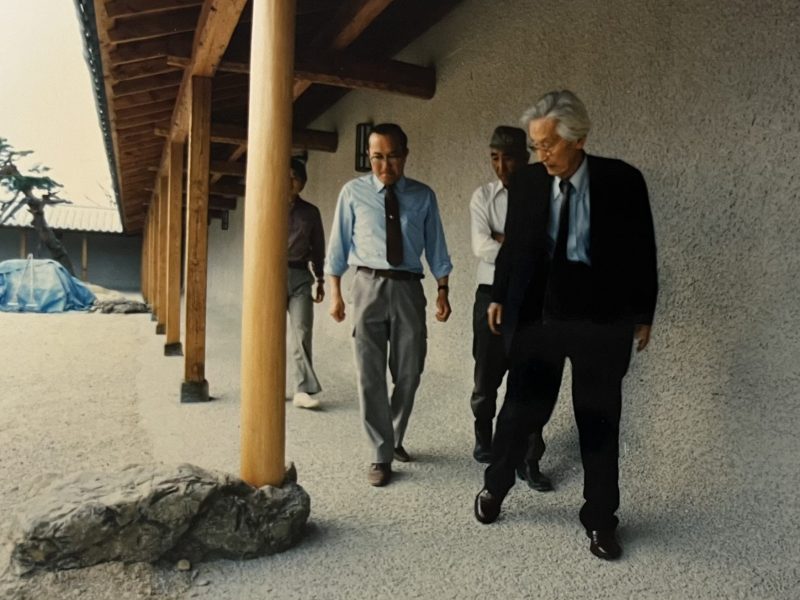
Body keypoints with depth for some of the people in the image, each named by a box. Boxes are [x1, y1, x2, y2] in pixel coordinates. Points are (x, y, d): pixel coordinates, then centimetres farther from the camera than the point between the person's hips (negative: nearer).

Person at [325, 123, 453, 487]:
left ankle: (395, 439, 32)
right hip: (369, 285, -1)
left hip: (409, 287, 2)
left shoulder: (423, 196, 6)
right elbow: (339, 244, 3)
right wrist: (335, 292, -1)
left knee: (408, 373, 9)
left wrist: (442, 290, 1)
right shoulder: (353, 192, 2)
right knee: (370, 374, 0)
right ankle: (381, 455, 12)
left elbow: (435, 246, 8)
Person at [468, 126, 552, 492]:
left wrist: (503, 239, -12)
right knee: (487, 376, 12)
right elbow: (481, 247, -10)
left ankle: (529, 461, 13)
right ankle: (484, 437, 36)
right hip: (492, 294, 1)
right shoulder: (483, 196, 3)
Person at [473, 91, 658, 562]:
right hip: (537, 314, 1)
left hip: (602, 319, -1)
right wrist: (499, 297, 13)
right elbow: (513, 246, 9)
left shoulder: (623, 181, -6)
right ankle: (495, 487, 33)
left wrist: (644, 314, 2)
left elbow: (642, 252, 0)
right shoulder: (526, 182, -1)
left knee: (599, 419, 9)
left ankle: (600, 520, 26)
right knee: (523, 407, 9)